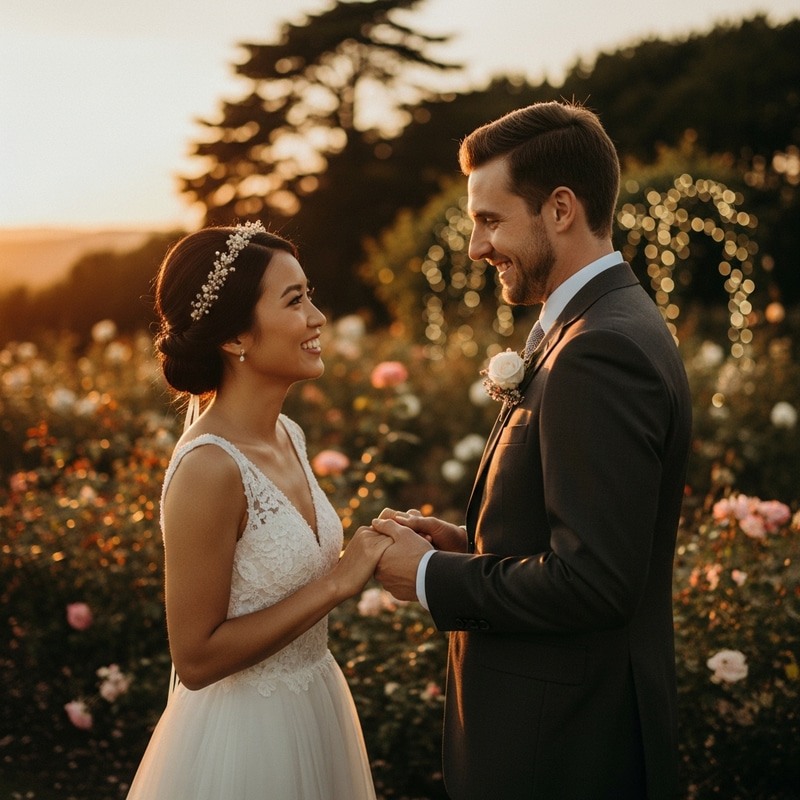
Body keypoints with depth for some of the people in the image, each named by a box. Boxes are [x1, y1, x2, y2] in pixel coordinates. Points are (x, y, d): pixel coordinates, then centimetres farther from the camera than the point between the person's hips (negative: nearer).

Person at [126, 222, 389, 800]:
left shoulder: (288, 436, 0)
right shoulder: (210, 468, -25)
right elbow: (196, 658, -22)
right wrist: (336, 583, -22)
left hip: (314, 707, 8)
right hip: (245, 736, -8)